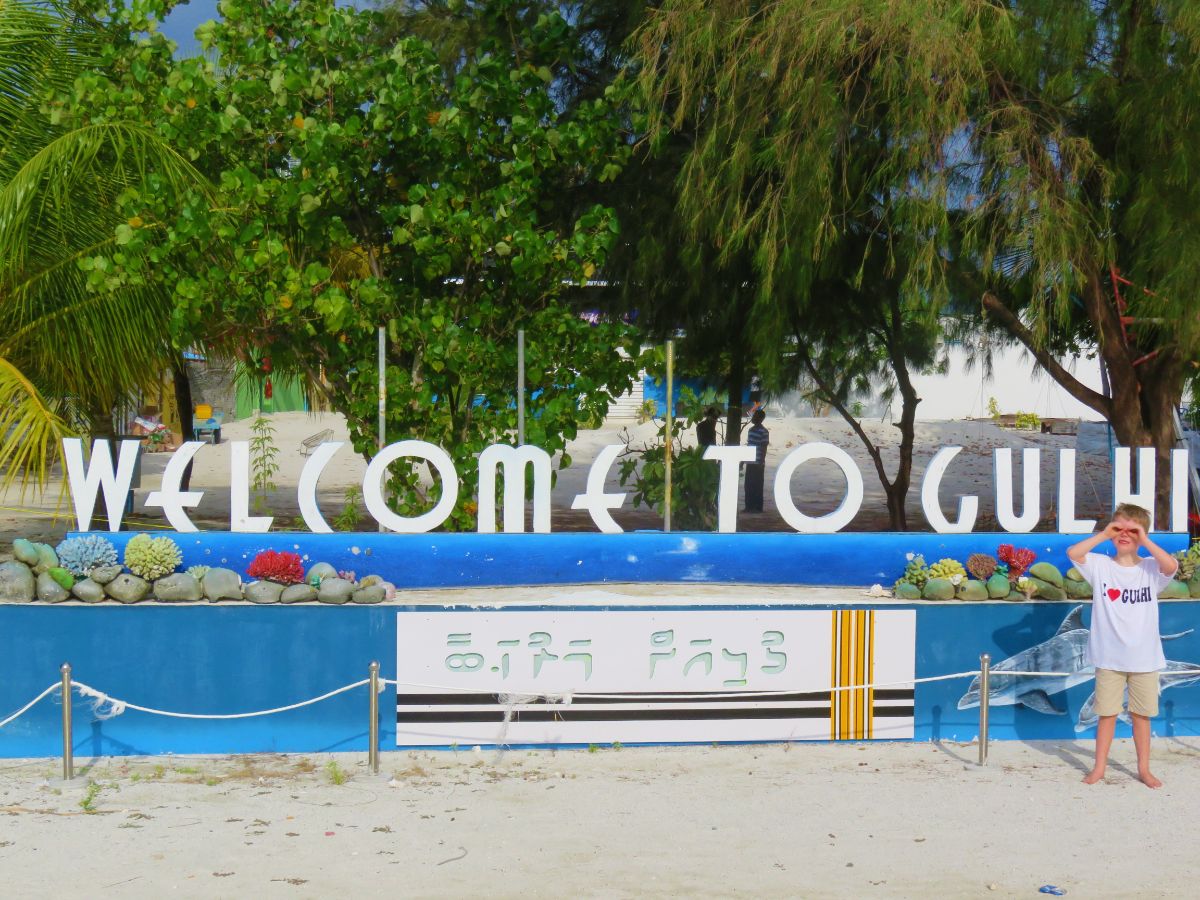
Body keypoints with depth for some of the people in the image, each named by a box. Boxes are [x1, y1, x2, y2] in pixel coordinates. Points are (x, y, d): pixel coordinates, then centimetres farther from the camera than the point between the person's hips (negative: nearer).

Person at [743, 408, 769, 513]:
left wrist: (762, 463, -16)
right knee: (748, 485, 8)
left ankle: (757, 507, 3)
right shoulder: (751, 430, 14)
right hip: (750, 462, 8)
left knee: (756, 485, -3)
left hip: (758, 463, -8)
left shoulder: (764, 432, -10)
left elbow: (764, 448, -12)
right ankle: (749, 506, 15)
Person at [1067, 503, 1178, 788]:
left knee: (1141, 715, 11)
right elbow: (1073, 553, -18)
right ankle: (1099, 767, 19)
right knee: (1107, 713, 9)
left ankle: (1144, 769, 23)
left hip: (1145, 658, 0)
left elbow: (1171, 566, -25)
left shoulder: (1151, 568, -4)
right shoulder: (1101, 565, -3)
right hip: (1109, 657, 0)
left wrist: (1144, 540, -20)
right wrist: (1104, 534, -14)